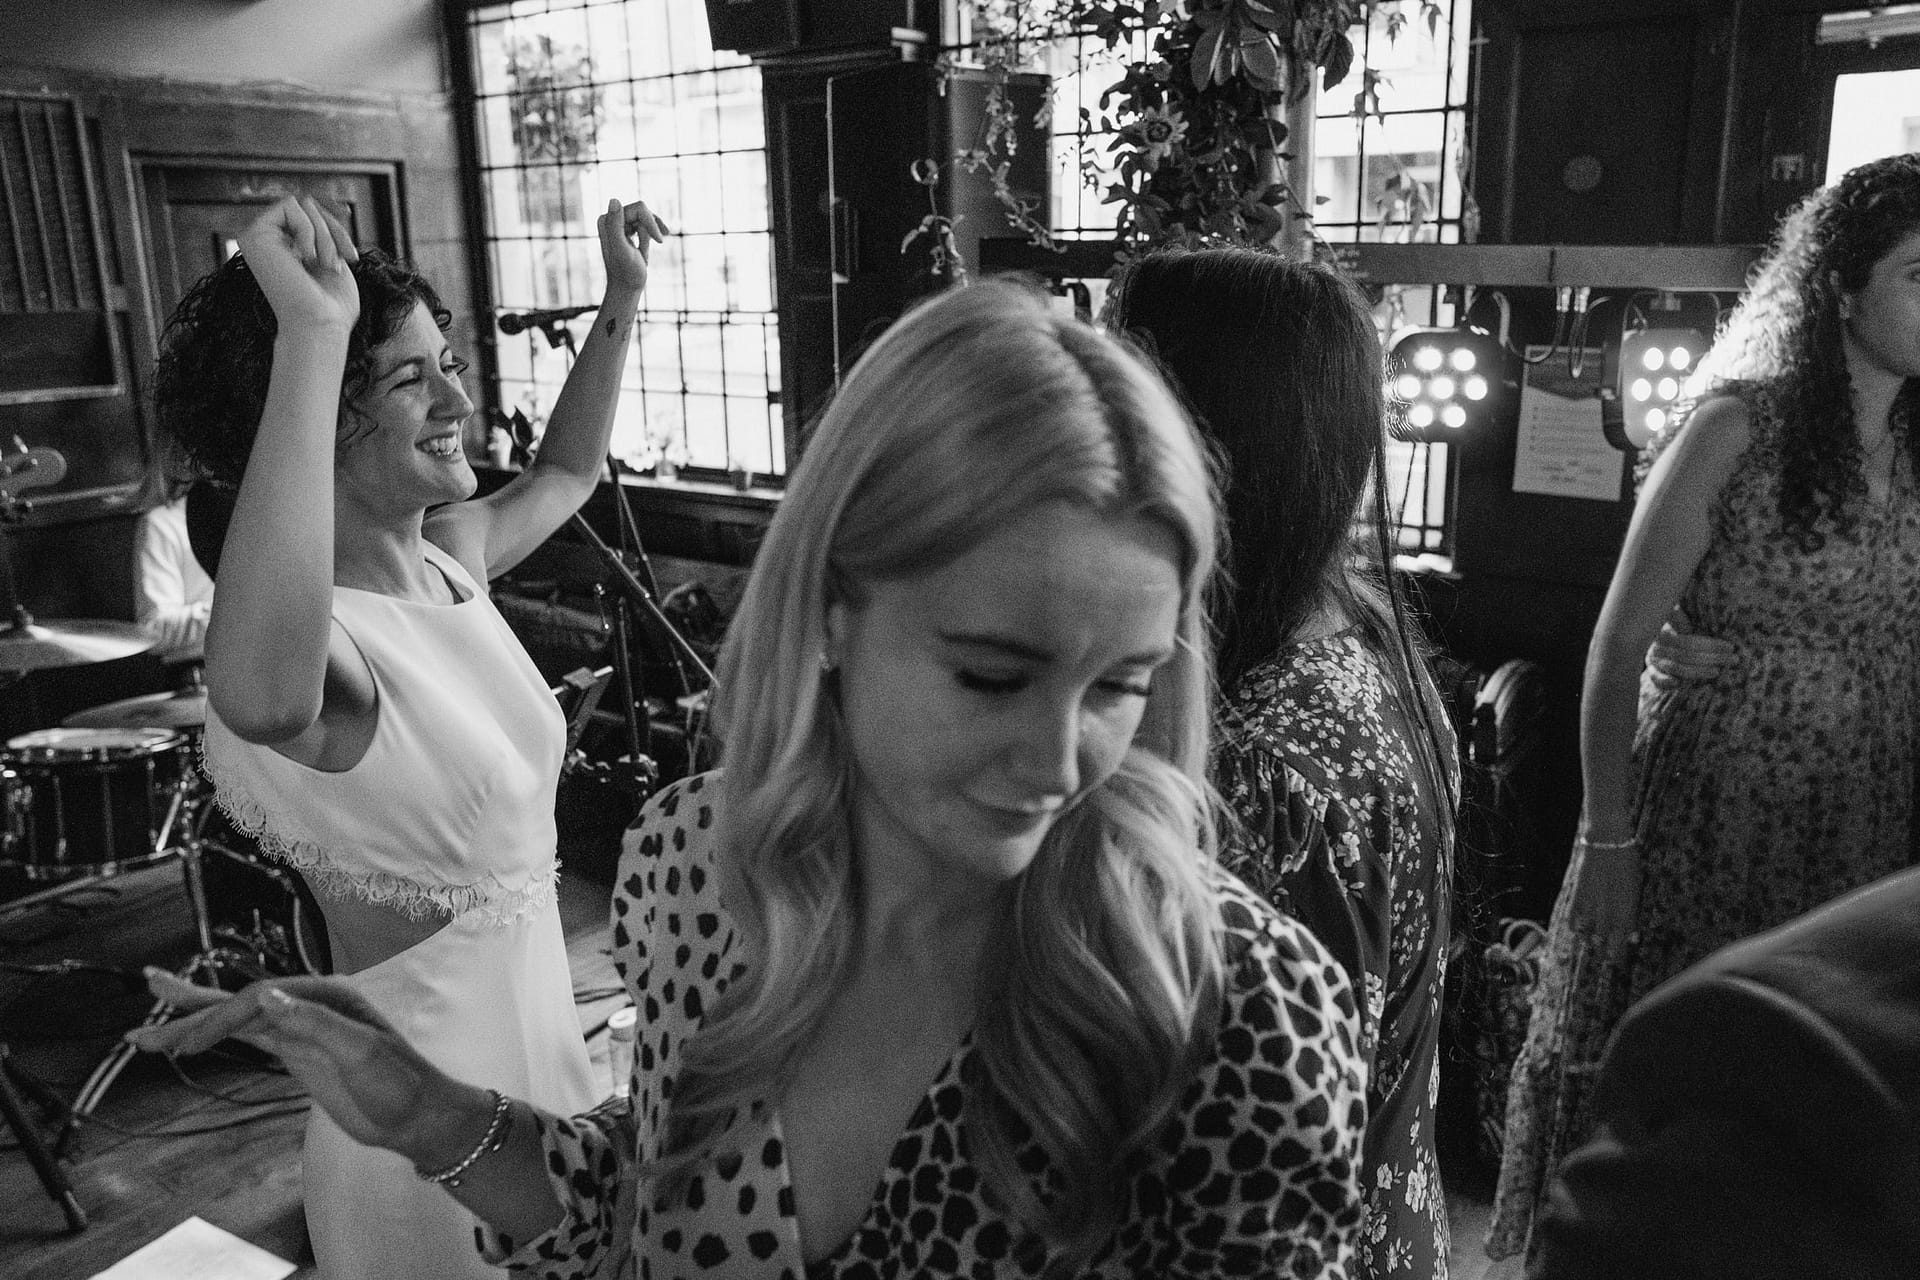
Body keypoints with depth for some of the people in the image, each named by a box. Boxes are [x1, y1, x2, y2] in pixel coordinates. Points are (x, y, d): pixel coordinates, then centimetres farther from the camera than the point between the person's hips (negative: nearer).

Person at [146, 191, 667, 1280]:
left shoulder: (450, 556, -1)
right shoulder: (330, 641, -26)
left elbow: (567, 471, 19)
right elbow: (264, 698, -52)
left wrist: (622, 303, 12)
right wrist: (311, 333, -50)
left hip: (539, 1024, 8)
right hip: (431, 1111, -8)